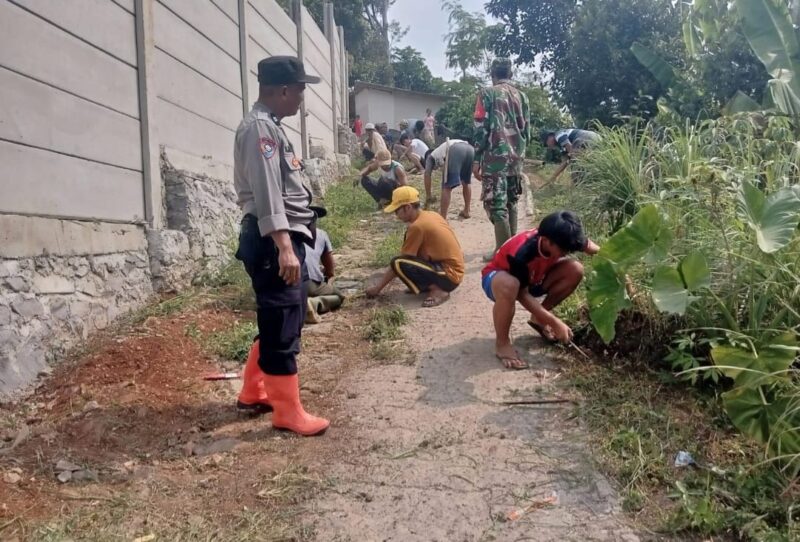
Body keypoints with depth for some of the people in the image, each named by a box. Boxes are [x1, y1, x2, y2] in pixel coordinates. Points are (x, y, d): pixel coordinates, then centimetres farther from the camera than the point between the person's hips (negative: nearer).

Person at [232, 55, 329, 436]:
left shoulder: (270, 126, 20)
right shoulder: (259, 127, -13)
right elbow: (266, 193, -23)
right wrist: (284, 247, -30)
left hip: (286, 239, 11)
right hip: (274, 242, -11)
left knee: (279, 322, 19)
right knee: (282, 327, -3)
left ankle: (253, 393, 32)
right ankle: (288, 413, 8)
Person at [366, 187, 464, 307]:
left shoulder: (417, 226, -18)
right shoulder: (431, 215, 8)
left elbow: (397, 263, -12)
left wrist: (378, 287, -4)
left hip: (449, 276, -9)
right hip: (453, 269, 9)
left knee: (399, 264, -20)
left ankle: (438, 291, -13)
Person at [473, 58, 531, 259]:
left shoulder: (488, 93, -4)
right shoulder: (521, 96, 12)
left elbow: (481, 128, -9)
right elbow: (527, 129, 14)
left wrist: (477, 159, -6)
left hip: (495, 157, -6)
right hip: (516, 157, 6)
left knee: (496, 205, -5)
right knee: (510, 203, 15)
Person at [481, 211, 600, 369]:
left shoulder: (560, 240, -23)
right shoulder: (522, 254, -39)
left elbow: (596, 250, -8)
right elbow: (523, 295, -28)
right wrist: (555, 323, -28)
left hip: (532, 278, 7)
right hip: (496, 277, -6)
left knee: (575, 270, -16)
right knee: (509, 286, -45)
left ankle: (538, 319, 3)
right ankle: (502, 343, -20)